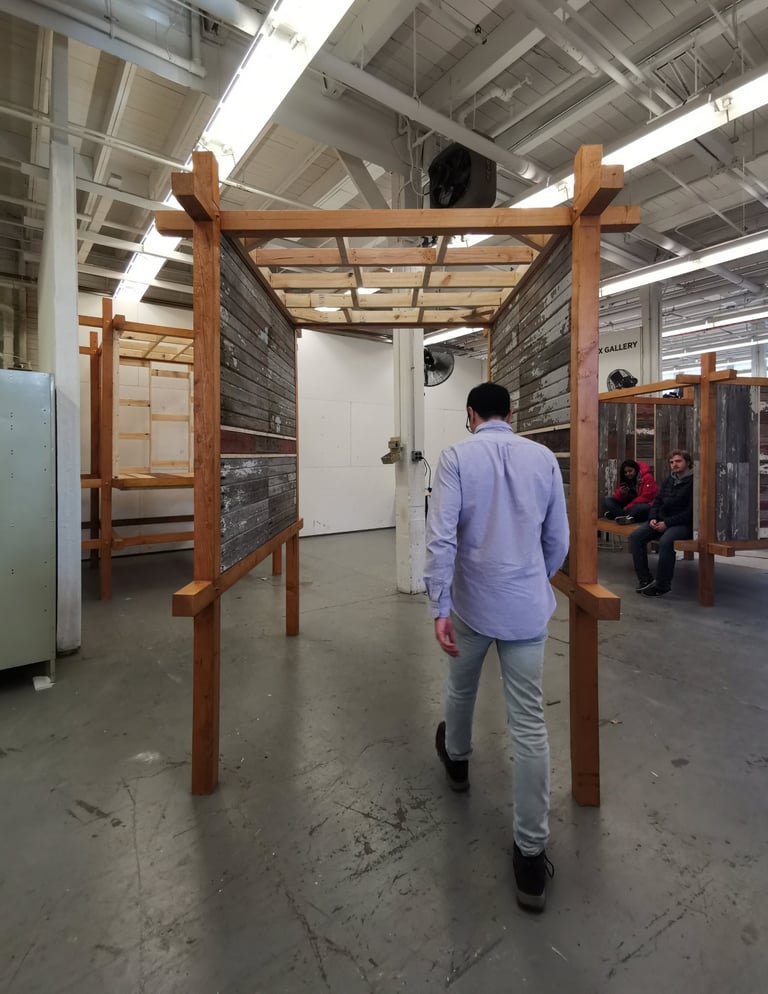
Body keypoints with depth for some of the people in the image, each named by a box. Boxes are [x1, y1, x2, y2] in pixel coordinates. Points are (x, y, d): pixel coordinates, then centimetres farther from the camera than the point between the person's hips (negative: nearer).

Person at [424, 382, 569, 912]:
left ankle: (457, 759, 53)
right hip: (529, 608, 1)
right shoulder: (544, 457, 0)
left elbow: (442, 536, -17)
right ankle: (531, 852, 19)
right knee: (530, 724, 8)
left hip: (473, 604, -1)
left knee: (462, 689, 26)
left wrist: (440, 607, -13)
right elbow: (559, 540, 5)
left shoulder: (456, 456, -8)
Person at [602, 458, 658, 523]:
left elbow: (646, 498, -18)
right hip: (629, 505, 6)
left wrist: (628, 507, -21)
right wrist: (621, 493, -23)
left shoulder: (647, 477, -11)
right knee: (608, 500, -9)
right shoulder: (623, 480, 4)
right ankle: (628, 517, -30)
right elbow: (617, 498, 2)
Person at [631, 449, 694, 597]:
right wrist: (653, 518, -2)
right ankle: (644, 579, -8)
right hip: (661, 521, 7)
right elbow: (657, 502, 18)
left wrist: (667, 523, -18)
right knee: (635, 536, -13)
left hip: (683, 524, -7)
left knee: (665, 541, -36)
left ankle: (662, 585, -21)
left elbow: (690, 511, -15)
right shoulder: (668, 480, 15)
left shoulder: (693, 482, -8)